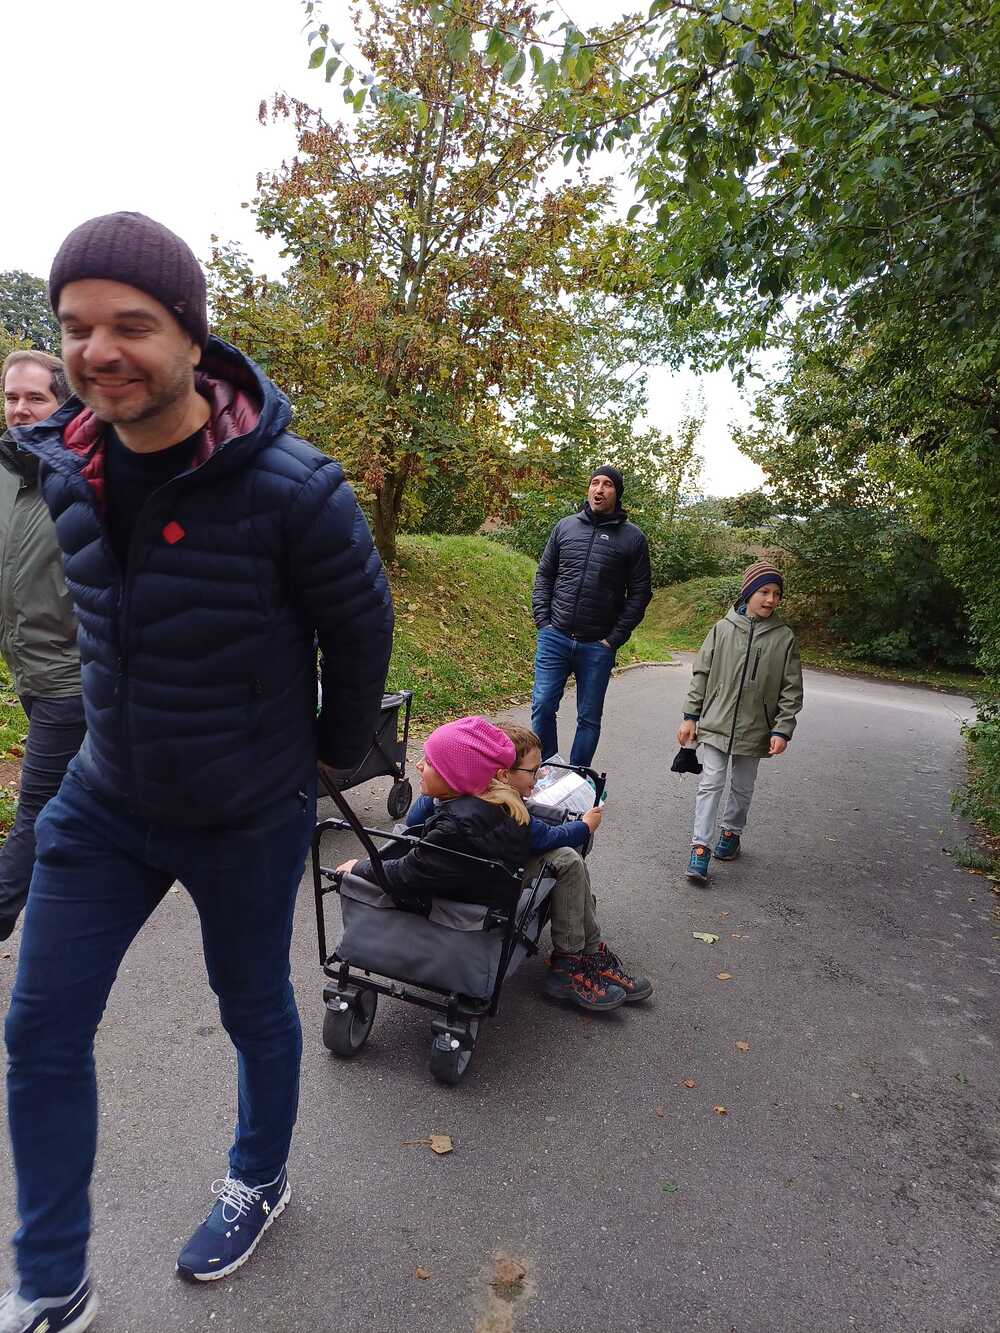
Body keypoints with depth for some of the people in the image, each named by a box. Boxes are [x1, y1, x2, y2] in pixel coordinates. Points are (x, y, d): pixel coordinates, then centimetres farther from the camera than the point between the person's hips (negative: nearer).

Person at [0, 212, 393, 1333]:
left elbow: (360, 626, -10)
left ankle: (259, 1181, 50)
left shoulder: (290, 490, -25)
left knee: (254, 1007, 17)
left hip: (247, 817, -5)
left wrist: (337, 751, 2)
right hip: (104, 799, 5)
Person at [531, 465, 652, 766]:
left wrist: (615, 638, -5)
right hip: (554, 638, 2)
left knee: (589, 718, 7)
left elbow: (640, 593, 1)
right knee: (542, 706, -1)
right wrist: (543, 620, 2)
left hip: (598, 646, -1)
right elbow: (544, 575, 12)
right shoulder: (565, 527, 7)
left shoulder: (632, 537, 0)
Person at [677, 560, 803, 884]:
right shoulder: (722, 629, -4)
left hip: (755, 730, 1)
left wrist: (782, 730, -7)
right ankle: (700, 848, 1)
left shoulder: (784, 637, -3)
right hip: (715, 724, -1)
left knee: (742, 787, 17)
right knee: (710, 784, -4)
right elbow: (701, 674, 1)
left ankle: (731, 832, 38)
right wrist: (691, 717, 0)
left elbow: (791, 690, 0)